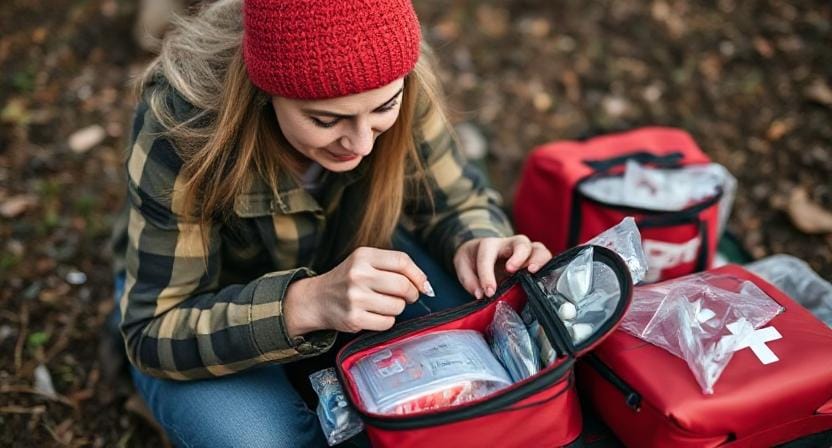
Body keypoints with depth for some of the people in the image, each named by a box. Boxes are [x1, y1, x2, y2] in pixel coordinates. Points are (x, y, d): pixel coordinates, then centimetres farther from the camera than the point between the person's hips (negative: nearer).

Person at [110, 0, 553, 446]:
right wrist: (304, 304, -46)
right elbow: (157, 329, -29)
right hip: (209, 294, -2)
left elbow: (456, 201, -8)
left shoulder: (407, 85, -24)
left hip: (349, 255, 3)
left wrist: (480, 245, -32)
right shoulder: (181, 124, -33)